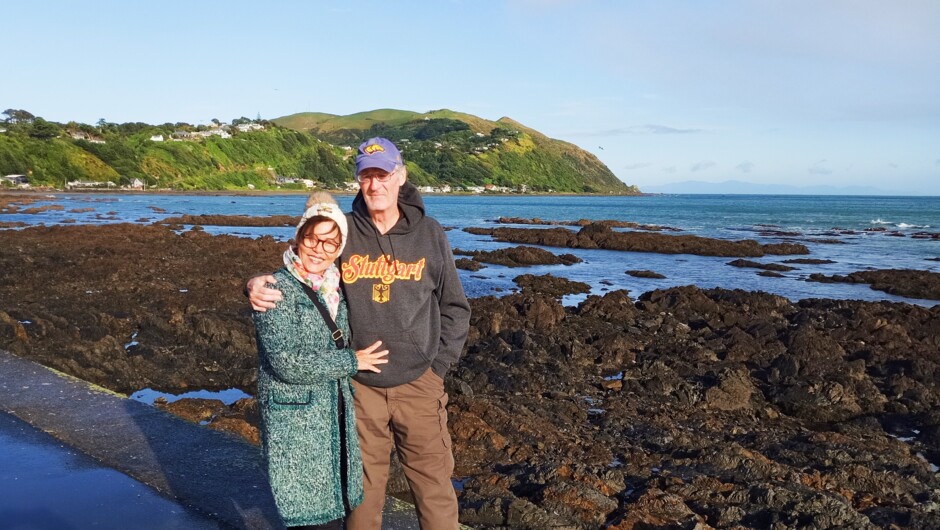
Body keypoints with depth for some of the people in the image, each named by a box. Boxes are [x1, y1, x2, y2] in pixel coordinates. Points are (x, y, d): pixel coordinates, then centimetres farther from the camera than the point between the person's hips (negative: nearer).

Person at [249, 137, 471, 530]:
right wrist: (259, 285, -18)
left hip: (418, 385, 0)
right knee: (362, 489, 14)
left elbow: (455, 308, 5)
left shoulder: (429, 234, -2)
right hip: (360, 386, 1)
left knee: (434, 489, 7)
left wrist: (437, 367, -1)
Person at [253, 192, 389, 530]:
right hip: (295, 424, -6)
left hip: (337, 421, 6)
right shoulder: (276, 290, -13)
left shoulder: (335, 288, 7)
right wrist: (352, 362, -13)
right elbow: (287, 362, -21)